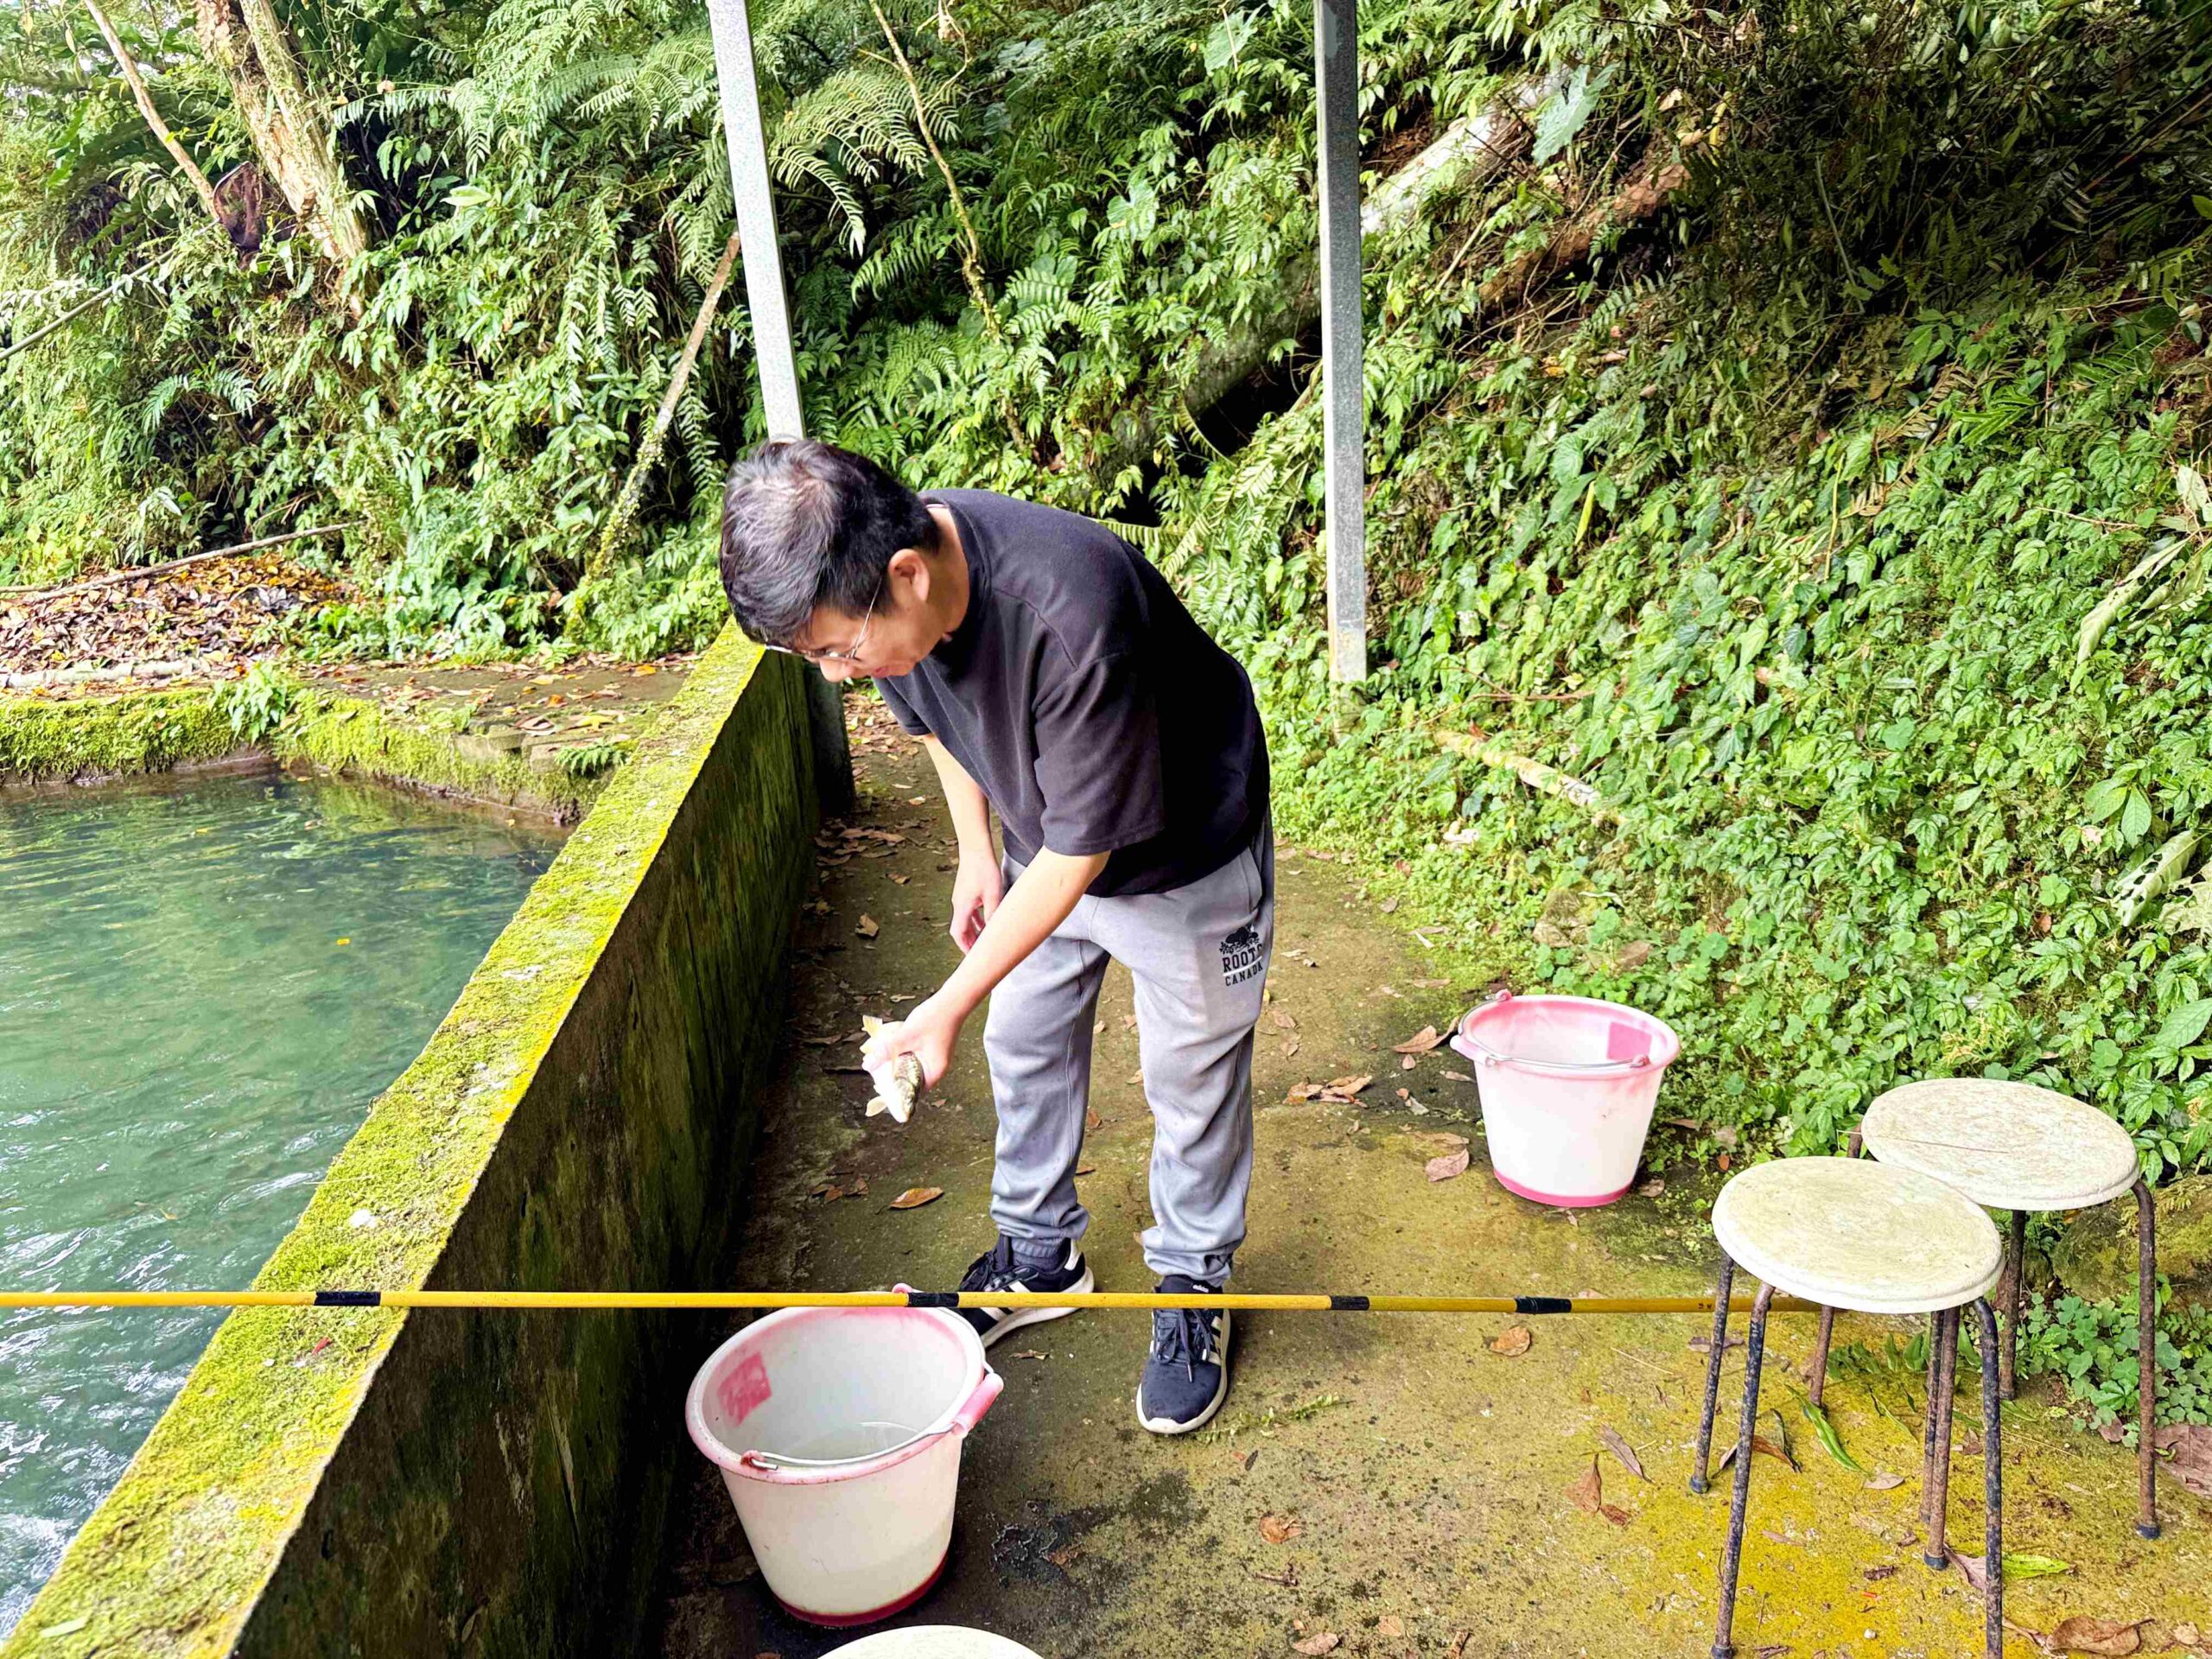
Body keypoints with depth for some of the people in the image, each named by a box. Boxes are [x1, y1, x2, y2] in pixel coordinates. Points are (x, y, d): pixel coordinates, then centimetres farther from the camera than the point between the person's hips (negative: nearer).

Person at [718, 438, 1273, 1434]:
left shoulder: (1072, 615, -43)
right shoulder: (888, 592, -20)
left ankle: (1193, 1288, 30)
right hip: (1044, 847, 7)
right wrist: (977, 849, 1)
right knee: (1024, 1045, 17)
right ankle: (1039, 1255, 38)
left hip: (1181, 855, -6)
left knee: (1190, 1078, 8)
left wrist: (949, 1007, -28)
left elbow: (1080, 850, -33)